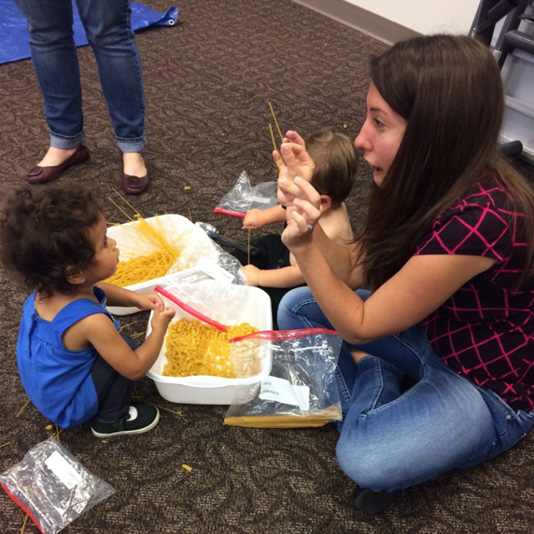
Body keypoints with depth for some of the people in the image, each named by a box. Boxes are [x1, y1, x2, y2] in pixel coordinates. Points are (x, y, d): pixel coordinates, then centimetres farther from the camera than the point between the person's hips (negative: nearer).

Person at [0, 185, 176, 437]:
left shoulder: (50, 286, -17)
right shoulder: (91, 322, -40)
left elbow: (99, 291, 6)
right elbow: (135, 369, -27)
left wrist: (136, 298, -7)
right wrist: (159, 328, -15)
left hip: (45, 386, 8)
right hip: (66, 406, -7)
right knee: (127, 350, -17)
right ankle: (110, 421, 4)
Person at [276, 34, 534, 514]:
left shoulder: (477, 221, -37)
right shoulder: (440, 178, -12)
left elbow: (358, 325, -25)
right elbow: (354, 270, -8)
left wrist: (302, 245, -36)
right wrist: (306, 199, -21)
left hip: (489, 386, -7)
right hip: (432, 330, 7)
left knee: (364, 458, -31)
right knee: (295, 309, 0)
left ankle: (375, 384, -2)